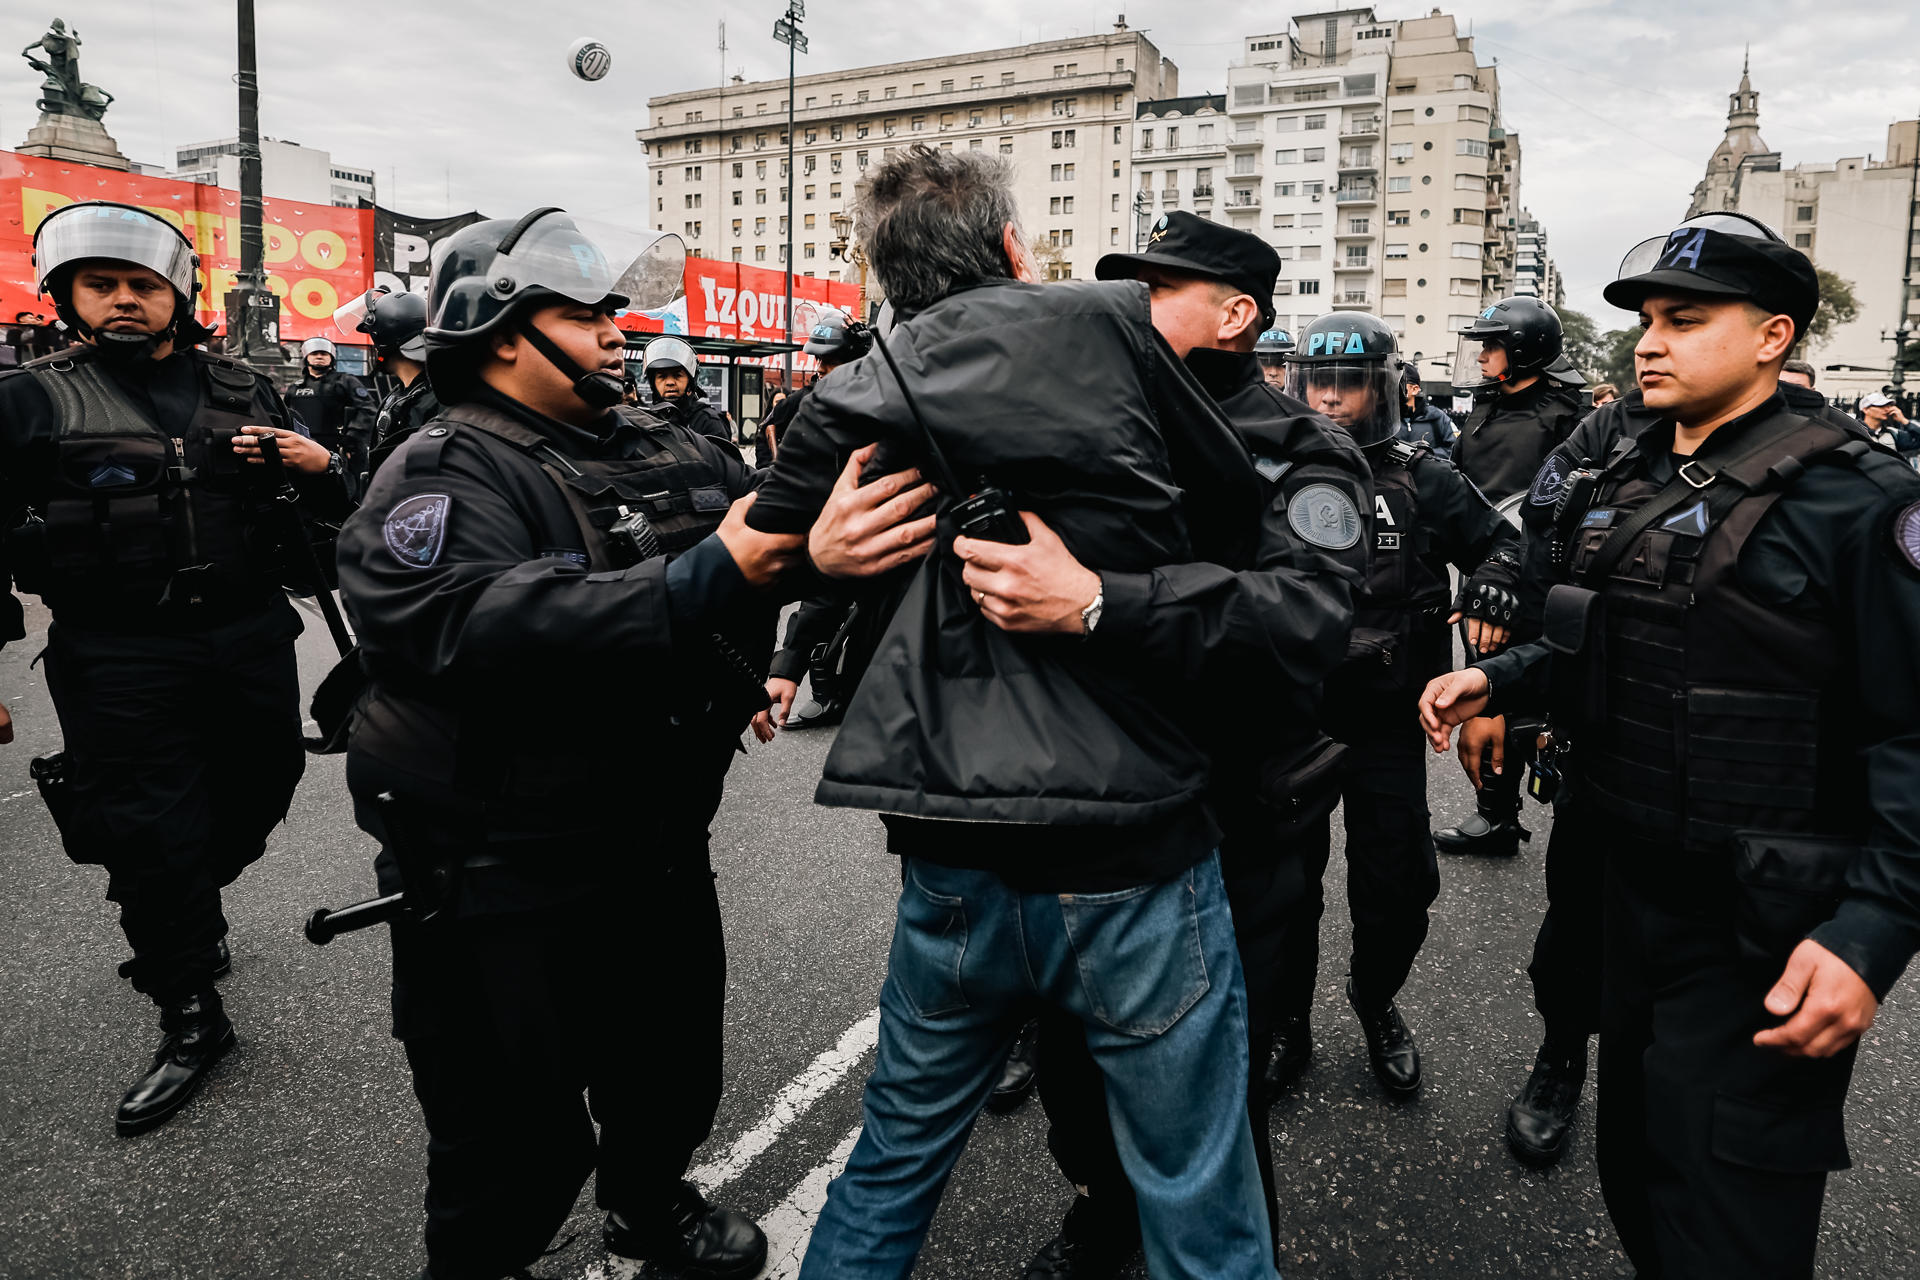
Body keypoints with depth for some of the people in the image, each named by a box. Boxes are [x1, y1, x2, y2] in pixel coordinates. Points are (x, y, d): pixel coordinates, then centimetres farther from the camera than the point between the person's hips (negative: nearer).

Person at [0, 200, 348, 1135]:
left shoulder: (241, 393, 9)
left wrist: (319, 467, -8)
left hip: (253, 643, 3)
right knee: (150, 838, 0)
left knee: (256, 797, 16)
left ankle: (182, 917, 47)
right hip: (119, 664, -3)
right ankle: (190, 1018, 17)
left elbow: (334, 508, 16)